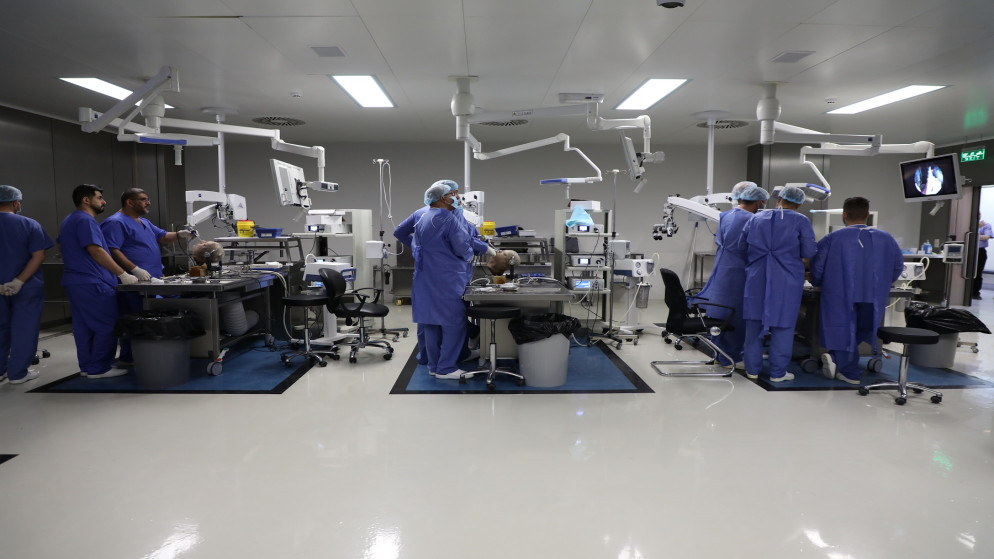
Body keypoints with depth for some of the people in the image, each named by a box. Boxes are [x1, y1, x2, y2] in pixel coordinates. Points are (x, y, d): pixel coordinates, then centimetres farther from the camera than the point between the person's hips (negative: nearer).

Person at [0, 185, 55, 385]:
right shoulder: (29, 224, -8)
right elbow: (39, 256, -15)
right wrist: (19, 281, -16)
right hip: (27, 287, -3)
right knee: (23, 330, 5)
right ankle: (17, 373, 9)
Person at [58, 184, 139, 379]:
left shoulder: (69, 221, 18)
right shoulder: (85, 220, -14)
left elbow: (60, 245, 30)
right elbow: (96, 251, -22)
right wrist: (123, 274, -21)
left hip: (74, 281, 11)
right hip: (93, 283, -10)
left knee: (83, 326, 13)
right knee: (107, 326, -5)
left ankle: (87, 366, 19)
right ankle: (99, 368, -2)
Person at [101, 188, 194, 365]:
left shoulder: (144, 222, 21)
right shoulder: (115, 223, -10)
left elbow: (162, 236, 26)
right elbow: (112, 250, -19)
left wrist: (180, 235, 5)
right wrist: (135, 269, -26)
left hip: (151, 280, 10)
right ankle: (127, 358, -1)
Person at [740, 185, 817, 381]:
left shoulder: (756, 218, 8)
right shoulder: (801, 221, -3)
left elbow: (742, 244, 10)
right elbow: (809, 252, -5)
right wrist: (790, 250, 13)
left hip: (756, 279, 3)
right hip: (786, 282, -3)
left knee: (754, 324, 10)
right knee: (782, 325, 5)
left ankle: (752, 369, 17)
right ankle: (777, 372, 11)